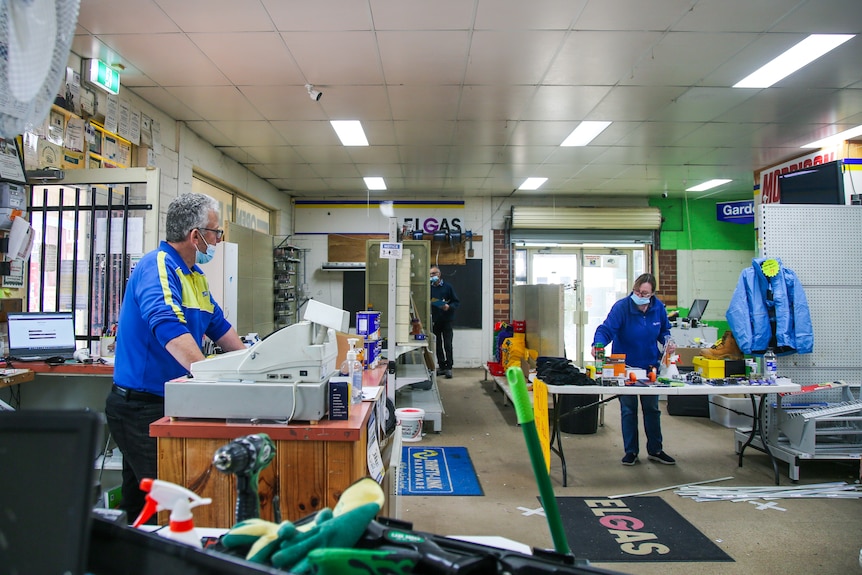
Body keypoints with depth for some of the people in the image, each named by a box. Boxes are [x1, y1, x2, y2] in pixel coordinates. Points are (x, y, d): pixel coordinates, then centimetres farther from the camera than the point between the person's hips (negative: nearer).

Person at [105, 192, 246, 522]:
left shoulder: (194, 275, 14)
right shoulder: (158, 267, -18)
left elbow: (217, 325, 20)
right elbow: (167, 325, -35)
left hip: (167, 403, 9)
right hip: (141, 406, -9)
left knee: (140, 501, 17)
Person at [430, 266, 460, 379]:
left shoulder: (447, 287, -2)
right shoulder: (430, 288, 4)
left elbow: (457, 302, 0)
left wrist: (449, 307, -18)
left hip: (446, 320, -3)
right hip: (435, 321, 3)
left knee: (447, 345, -4)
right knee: (438, 345, 9)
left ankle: (448, 367, 1)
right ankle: (442, 367, 19)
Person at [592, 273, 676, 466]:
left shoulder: (658, 307, -6)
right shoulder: (621, 307, -20)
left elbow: (664, 330, 11)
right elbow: (606, 329, -31)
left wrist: (668, 341, -11)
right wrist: (598, 345, -50)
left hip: (650, 365, 4)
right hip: (625, 366, -3)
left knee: (652, 408, 14)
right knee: (628, 409, 6)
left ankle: (655, 450, 28)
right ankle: (631, 452, 19)